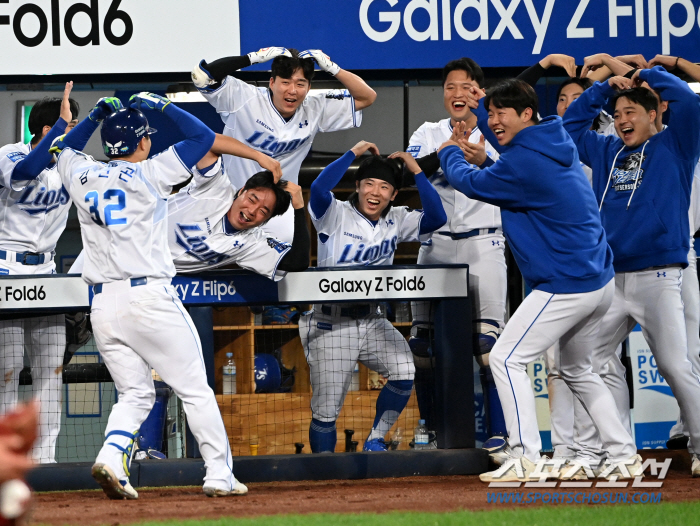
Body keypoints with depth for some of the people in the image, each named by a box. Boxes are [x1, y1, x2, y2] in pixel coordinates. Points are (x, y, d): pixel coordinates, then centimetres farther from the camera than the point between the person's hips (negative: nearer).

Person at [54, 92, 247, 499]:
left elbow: (66, 148, 33)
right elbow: (205, 137, 4)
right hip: (149, 296, -5)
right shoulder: (149, 174, -3)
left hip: (103, 305, 5)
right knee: (195, 390, 4)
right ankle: (220, 475, 2)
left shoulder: (83, 176, 9)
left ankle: (110, 458, -11)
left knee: (135, 393, 13)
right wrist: (162, 104, 10)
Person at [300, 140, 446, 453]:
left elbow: (436, 218, -7)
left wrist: (416, 171, -7)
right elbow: (319, 189, -27)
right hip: (331, 324, -4)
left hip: (372, 321, 4)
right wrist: (353, 153, -18)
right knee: (326, 409, -4)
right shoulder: (337, 216, -6)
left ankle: (374, 443, -2)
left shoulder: (397, 221, 7)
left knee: (404, 371, -22)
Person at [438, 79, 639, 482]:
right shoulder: (558, 142, 10)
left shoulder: (523, 163, -19)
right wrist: (481, 108, 33)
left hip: (566, 288, -10)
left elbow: (471, 183, -3)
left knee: (507, 358, -6)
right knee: (577, 371, 22)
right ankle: (626, 457, 19)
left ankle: (525, 459, -13)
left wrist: (450, 153, 16)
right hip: (601, 282, 10)